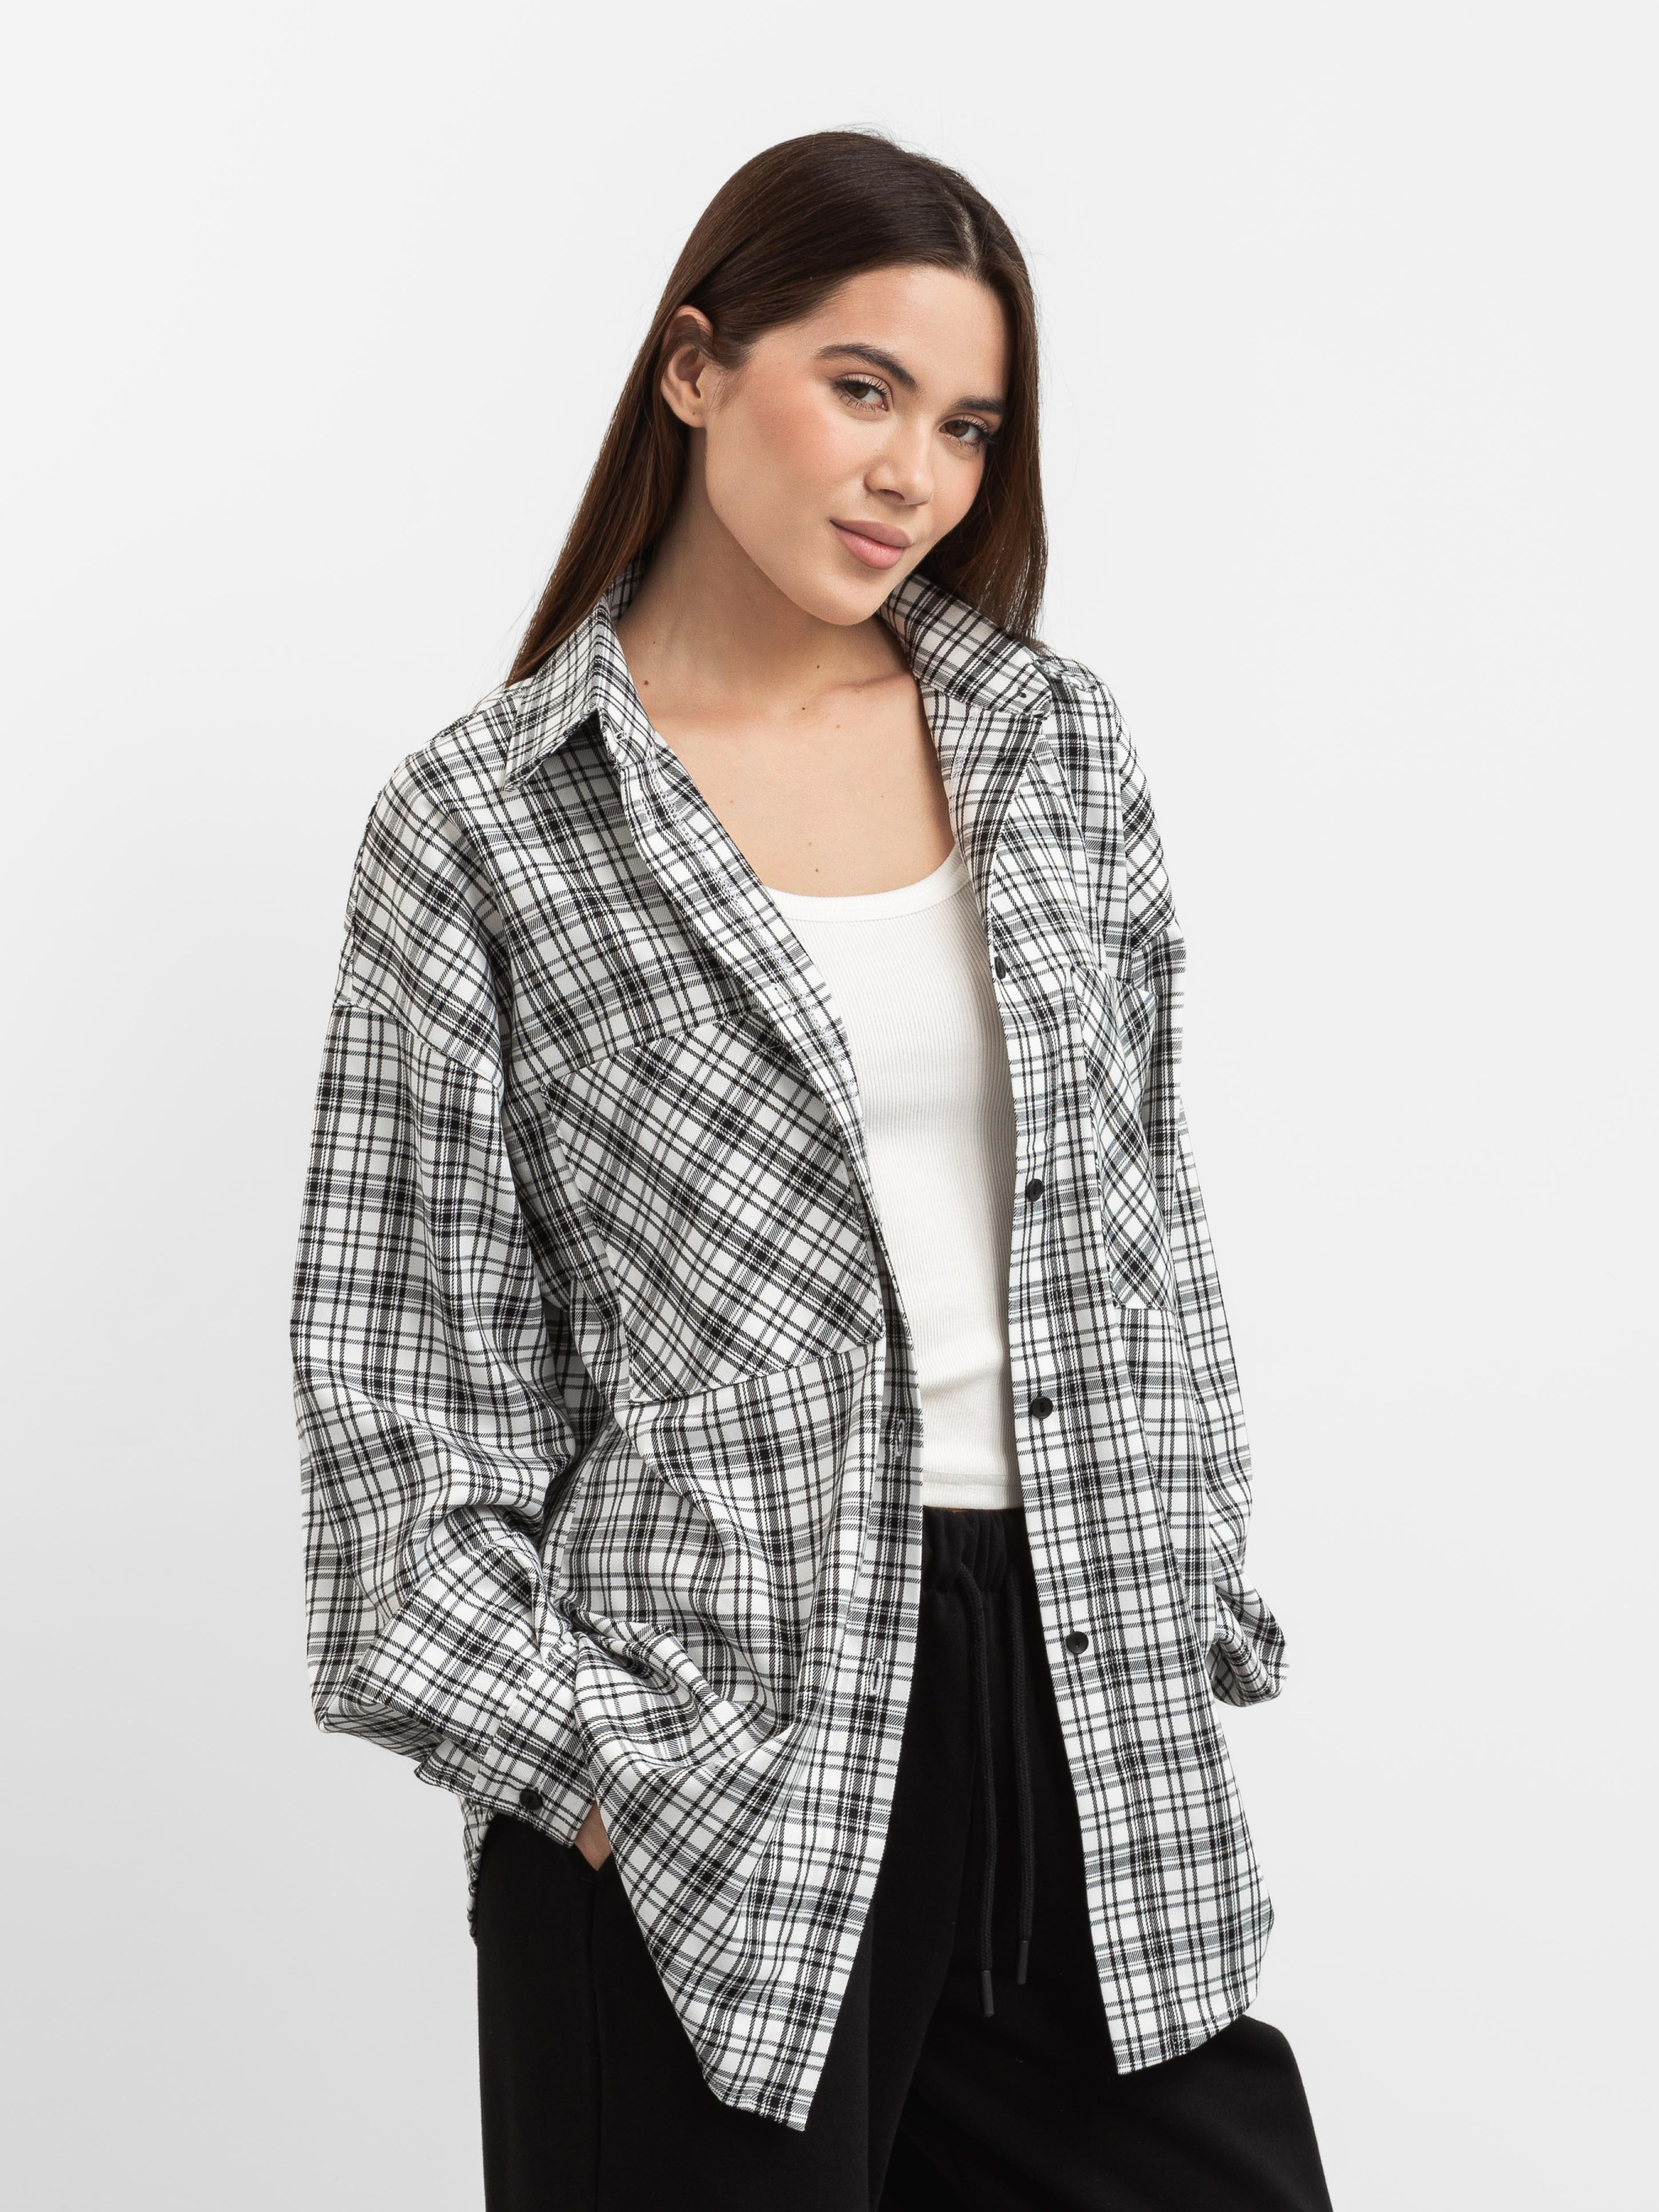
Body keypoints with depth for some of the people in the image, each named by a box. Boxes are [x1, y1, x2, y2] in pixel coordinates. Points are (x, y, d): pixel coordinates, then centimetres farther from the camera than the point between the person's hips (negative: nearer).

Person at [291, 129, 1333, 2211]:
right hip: (709, 1736, -3)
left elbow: (1145, 1209, 13)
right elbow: (400, 1347, -2)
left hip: (1086, 1695, 4)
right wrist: (568, 1753, -9)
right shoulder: (482, 821, -3)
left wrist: (1195, 1614, 8)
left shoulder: (1056, 738, 8)